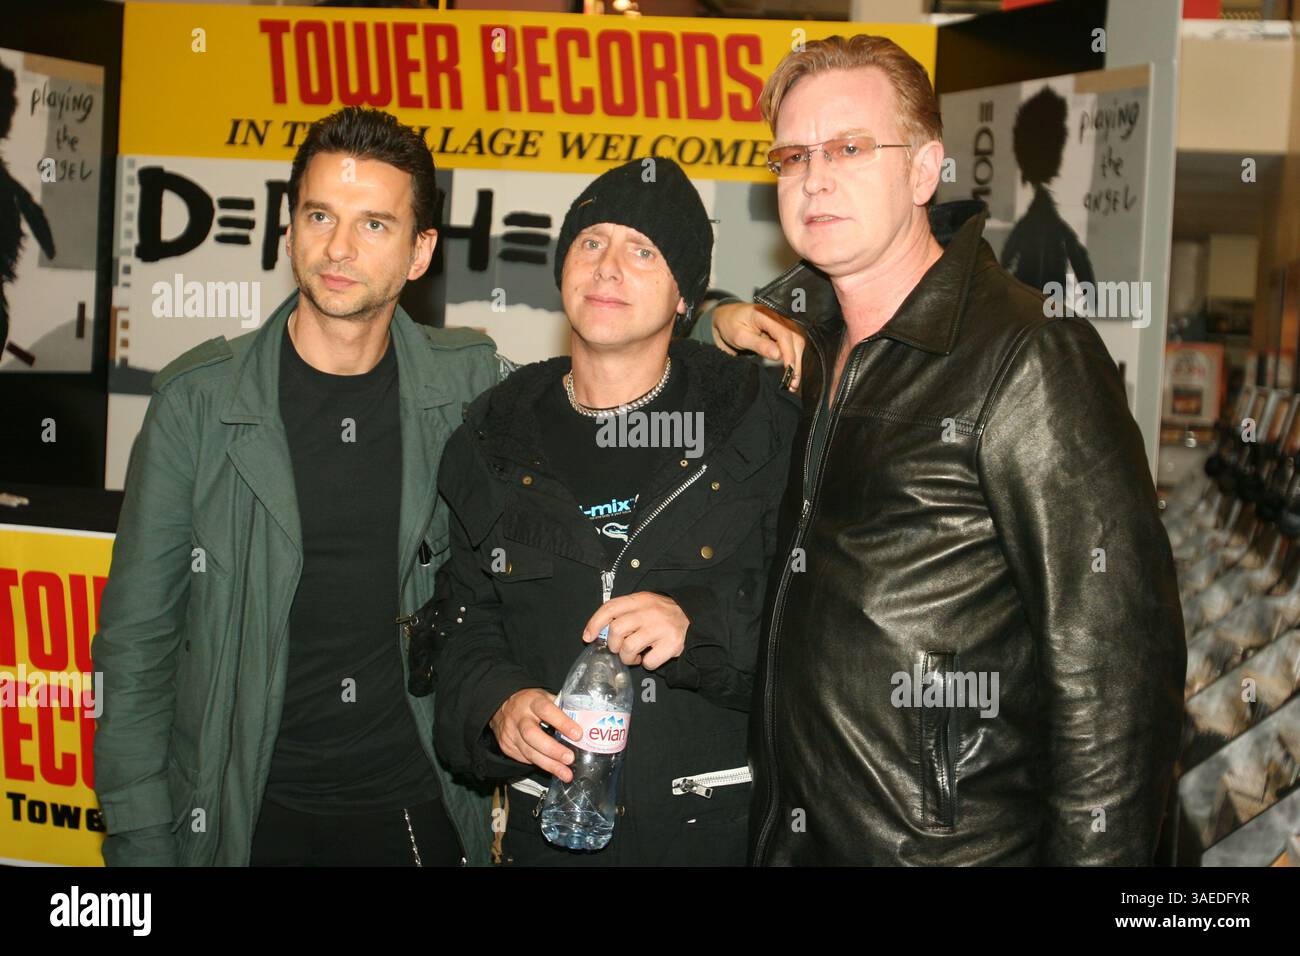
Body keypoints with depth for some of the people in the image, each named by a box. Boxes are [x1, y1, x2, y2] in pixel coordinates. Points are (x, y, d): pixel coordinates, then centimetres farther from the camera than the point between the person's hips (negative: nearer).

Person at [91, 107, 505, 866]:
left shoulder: (470, 381, -4)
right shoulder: (198, 399, -7)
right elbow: (137, 639, -3)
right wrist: (139, 840, -4)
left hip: (418, 804, 1)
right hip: (248, 812, -1)